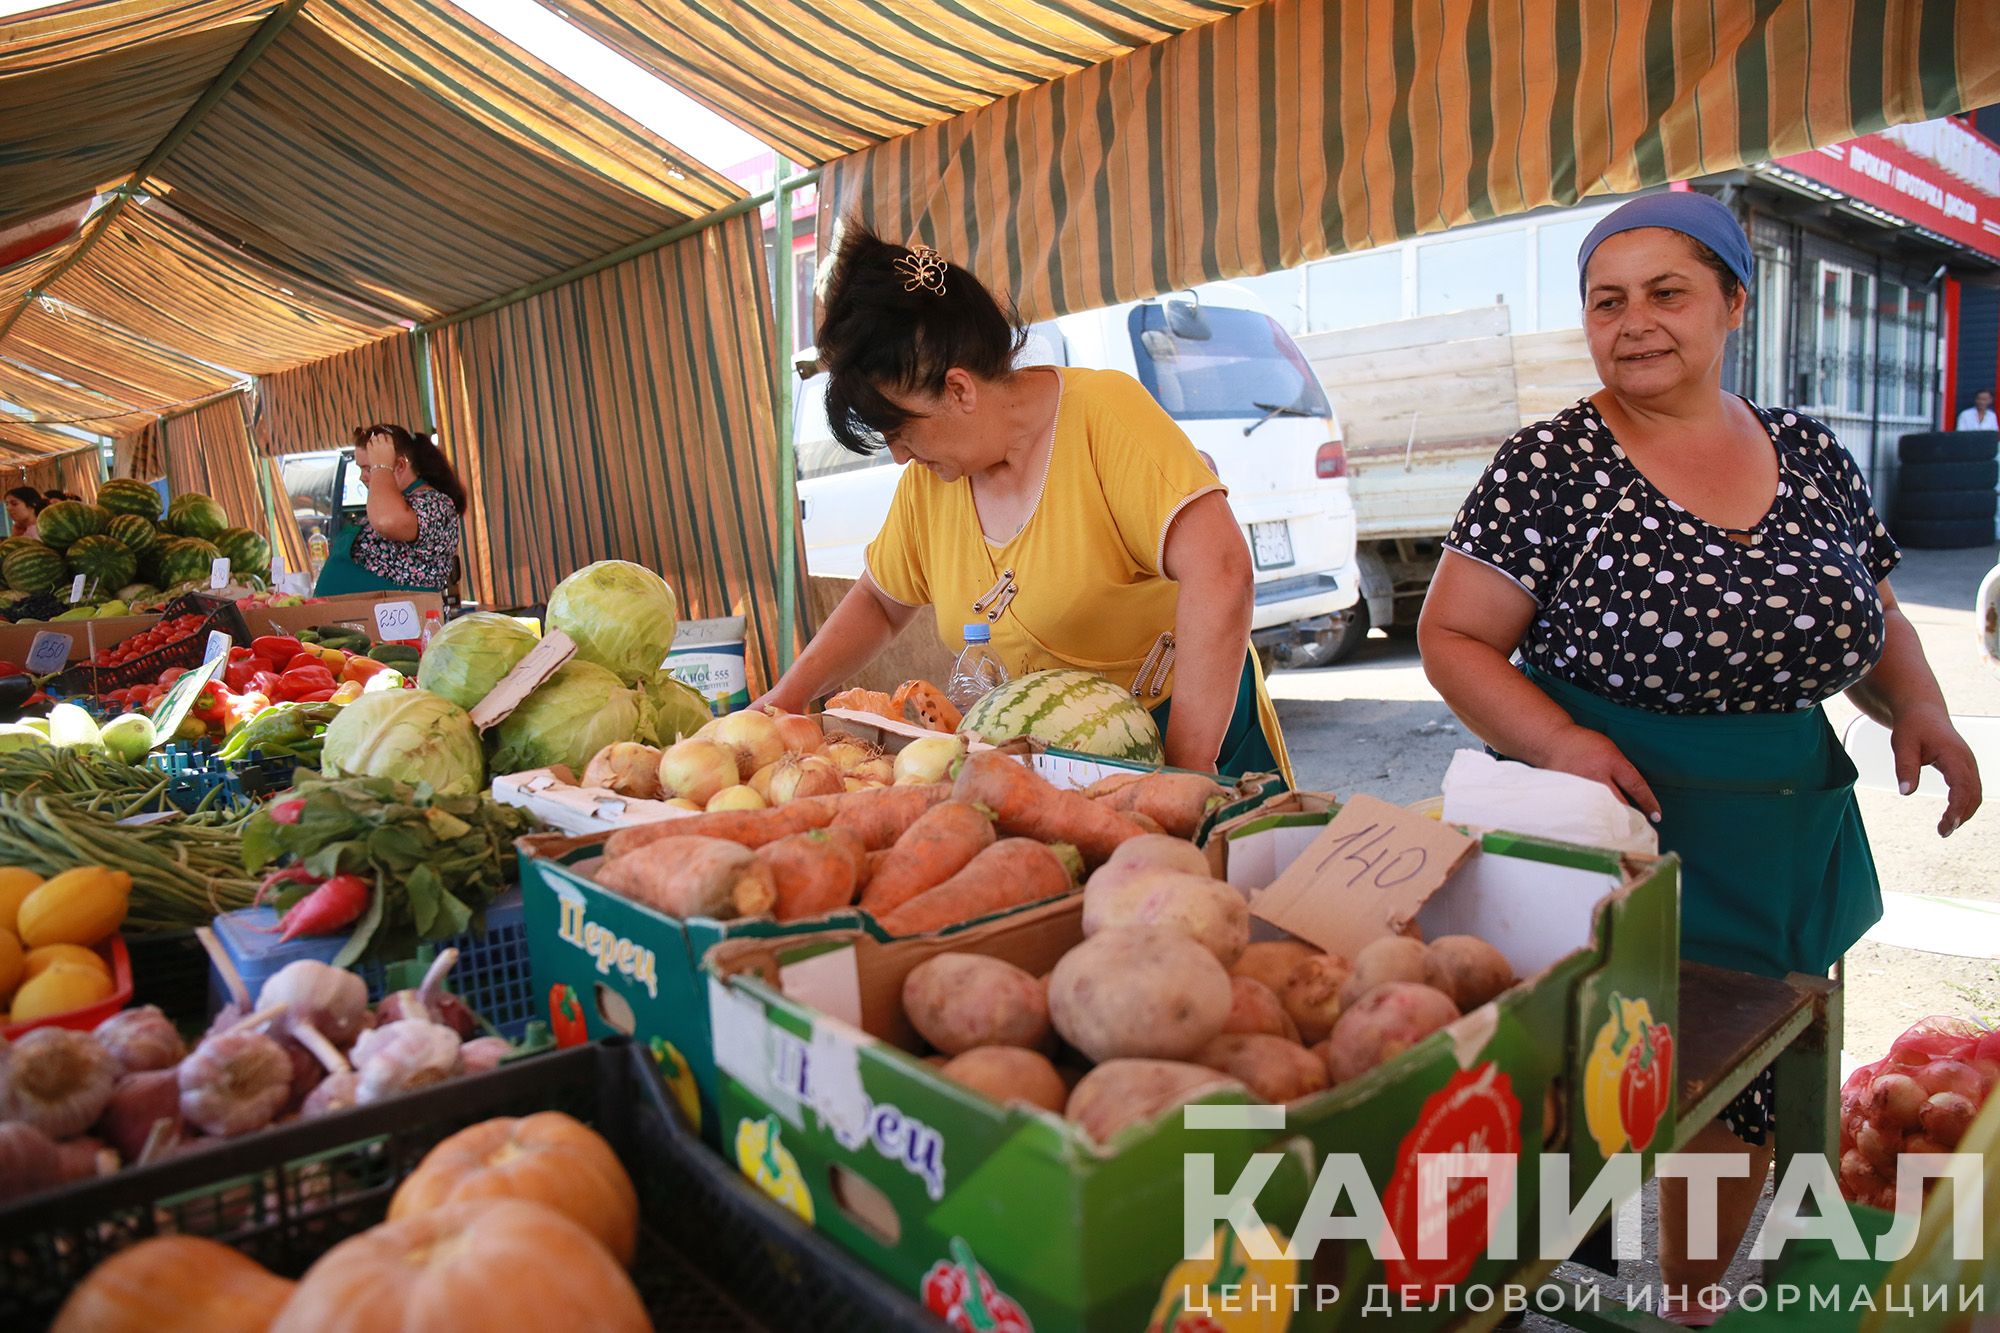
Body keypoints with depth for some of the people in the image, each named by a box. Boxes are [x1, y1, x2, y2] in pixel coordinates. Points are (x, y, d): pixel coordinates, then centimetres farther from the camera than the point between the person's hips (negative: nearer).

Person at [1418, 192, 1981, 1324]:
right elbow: (1454, 638, -11)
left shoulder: (1813, 456, 5)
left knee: (1744, 1092, 16)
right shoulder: (1551, 466, -9)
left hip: (1791, 842, 5)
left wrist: (1917, 705, -2)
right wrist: (1559, 741, -25)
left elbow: (1873, 615, 17)